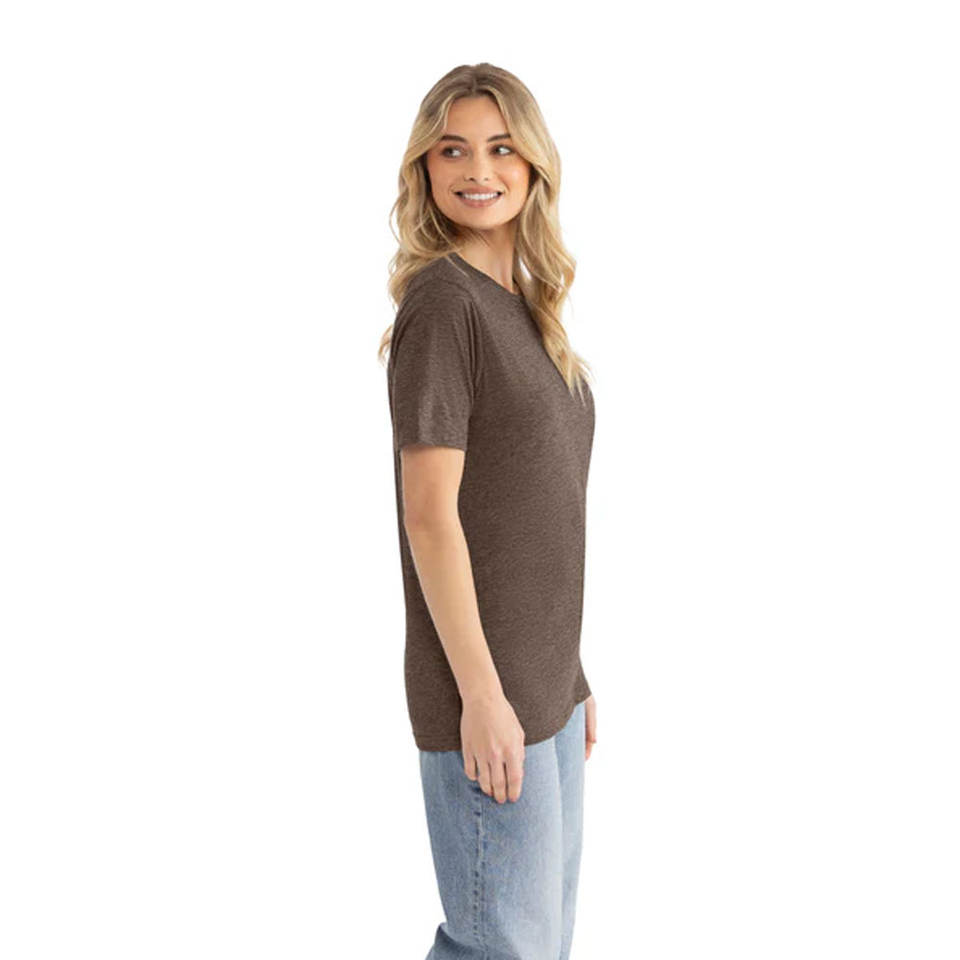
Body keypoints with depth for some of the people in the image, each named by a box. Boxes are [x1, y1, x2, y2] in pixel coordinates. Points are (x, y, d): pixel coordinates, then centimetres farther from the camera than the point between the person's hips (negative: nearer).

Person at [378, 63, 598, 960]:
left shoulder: (526, 307, 11)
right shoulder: (441, 302, -14)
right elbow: (431, 514, -18)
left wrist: (569, 674, 15)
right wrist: (483, 694, -19)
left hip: (544, 679, 9)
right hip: (483, 687, -8)